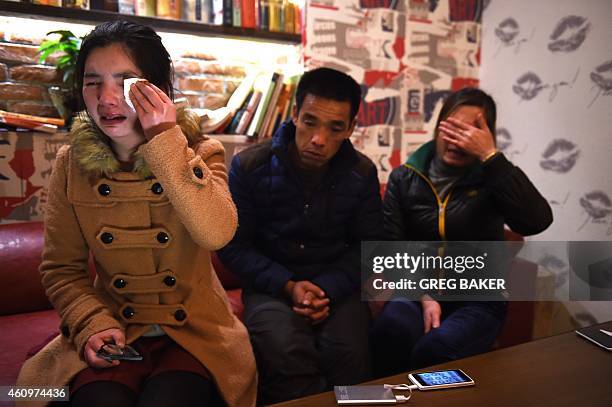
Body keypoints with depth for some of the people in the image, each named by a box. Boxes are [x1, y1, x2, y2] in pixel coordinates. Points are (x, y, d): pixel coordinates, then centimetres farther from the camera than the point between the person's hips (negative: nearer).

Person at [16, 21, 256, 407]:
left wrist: (168, 141, -26)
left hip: (193, 332, -1)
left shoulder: (201, 153, -8)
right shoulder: (71, 164, -2)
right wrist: (93, 325, -12)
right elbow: (62, 269, 5)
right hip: (111, 334, 2)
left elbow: (216, 234, -27)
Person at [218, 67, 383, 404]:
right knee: (286, 353, -31)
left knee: (350, 354, -26)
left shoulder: (362, 173, -1)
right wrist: (288, 286, -16)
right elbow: (233, 246, -4)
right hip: (271, 284, -1)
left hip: (336, 285, 2)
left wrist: (329, 288, -12)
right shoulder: (249, 166, -8)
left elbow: (368, 245, 5)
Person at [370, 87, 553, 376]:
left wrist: (490, 156, -20)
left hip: (477, 298, -1)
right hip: (418, 290, 1)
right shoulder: (405, 177, 4)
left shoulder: (493, 178, 0)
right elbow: (393, 246, -2)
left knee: (434, 351, -30)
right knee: (390, 330, -31)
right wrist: (424, 296, -15)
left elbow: (536, 222, -20)